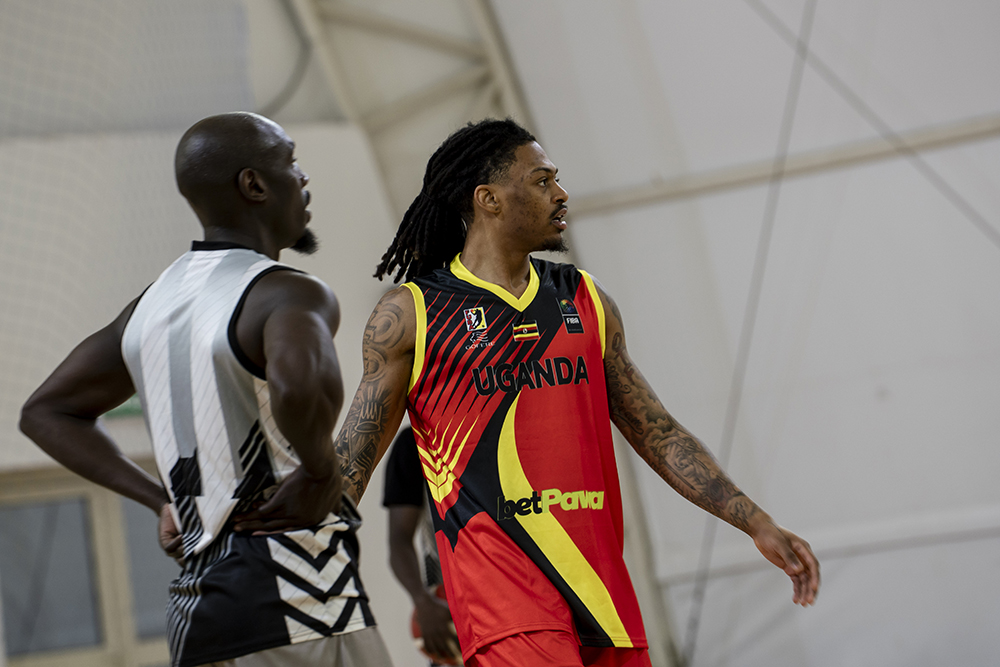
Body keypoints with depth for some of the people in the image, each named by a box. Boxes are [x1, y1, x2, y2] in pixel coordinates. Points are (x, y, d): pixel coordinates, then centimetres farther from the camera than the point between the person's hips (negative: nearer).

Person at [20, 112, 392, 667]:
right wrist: (322, 472, -16)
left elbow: (46, 413, 23)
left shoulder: (154, 303, 14)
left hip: (195, 608, 8)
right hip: (290, 606, -8)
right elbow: (298, 382, -36)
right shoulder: (288, 295, -11)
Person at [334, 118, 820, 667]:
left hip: (600, 575, 5)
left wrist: (757, 525, 12)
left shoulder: (585, 302, 15)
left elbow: (658, 436, 18)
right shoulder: (411, 316, 1)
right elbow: (347, 467, 3)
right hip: (501, 587, -5)